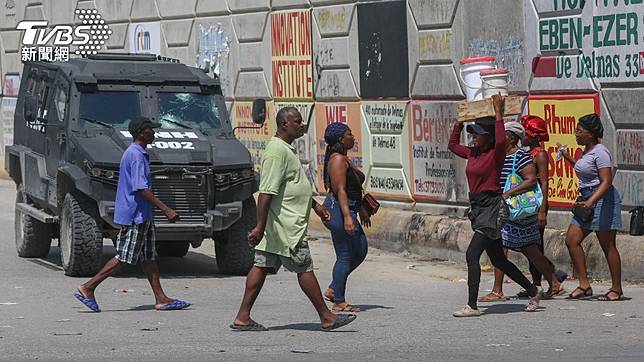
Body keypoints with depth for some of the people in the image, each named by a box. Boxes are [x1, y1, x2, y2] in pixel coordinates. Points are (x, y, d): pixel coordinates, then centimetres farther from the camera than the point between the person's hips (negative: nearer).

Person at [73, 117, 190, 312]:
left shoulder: (135, 154, 15)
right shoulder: (136, 156, -18)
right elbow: (141, 189, -24)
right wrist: (166, 210, -24)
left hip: (142, 216, 10)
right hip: (134, 215, -10)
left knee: (149, 257, 9)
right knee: (123, 257, -6)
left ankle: (161, 299, 9)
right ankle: (87, 288, -2)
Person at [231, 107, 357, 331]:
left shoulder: (286, 150, 17)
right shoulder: (277, 151, -18)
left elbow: (296, 186, 31)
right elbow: (266, 192, -23)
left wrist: (316, 206, 32)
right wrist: (260, 226, -27)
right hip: (286, 227, -11)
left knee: (261, 266, 7)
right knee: (304, 269, -3)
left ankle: (243, 318, 7)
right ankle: (326, 318, 4)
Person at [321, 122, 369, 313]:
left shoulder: (344, 159, 18)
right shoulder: (338, 159, -14)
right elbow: (340, 190, -22)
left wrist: (361, 210, 31)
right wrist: (347, 217, -27)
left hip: (347, 209, 11)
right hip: (339, 210, -11)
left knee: (360, 251, 13)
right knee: (345, 256, -6)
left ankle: (332, 290, 18)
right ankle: (339, 302, 1)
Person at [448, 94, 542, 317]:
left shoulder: (495, 154, -11)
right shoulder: (473, 154, 12)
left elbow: (500, 141, -33)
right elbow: (453, 144, 27)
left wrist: (498, 113, -28)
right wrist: (460, 121, 20)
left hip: (492, 208, -9)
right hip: (477, 207, 9)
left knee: (472, 254, -17)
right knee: (498, 260, 15)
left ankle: (472, 306, -17)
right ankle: (533, 292, 29)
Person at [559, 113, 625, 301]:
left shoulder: (600, 152, -15)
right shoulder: (587, 150, 13)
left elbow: (606, 182, -21)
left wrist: (591, 201, -31)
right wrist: (566, 156, 29)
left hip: (603, 200, -10)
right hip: (587, 201, 10)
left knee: (608, 246, -3)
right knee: (571, 240, 1)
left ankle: (617, 289, 5)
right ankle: (584, 285, 4)